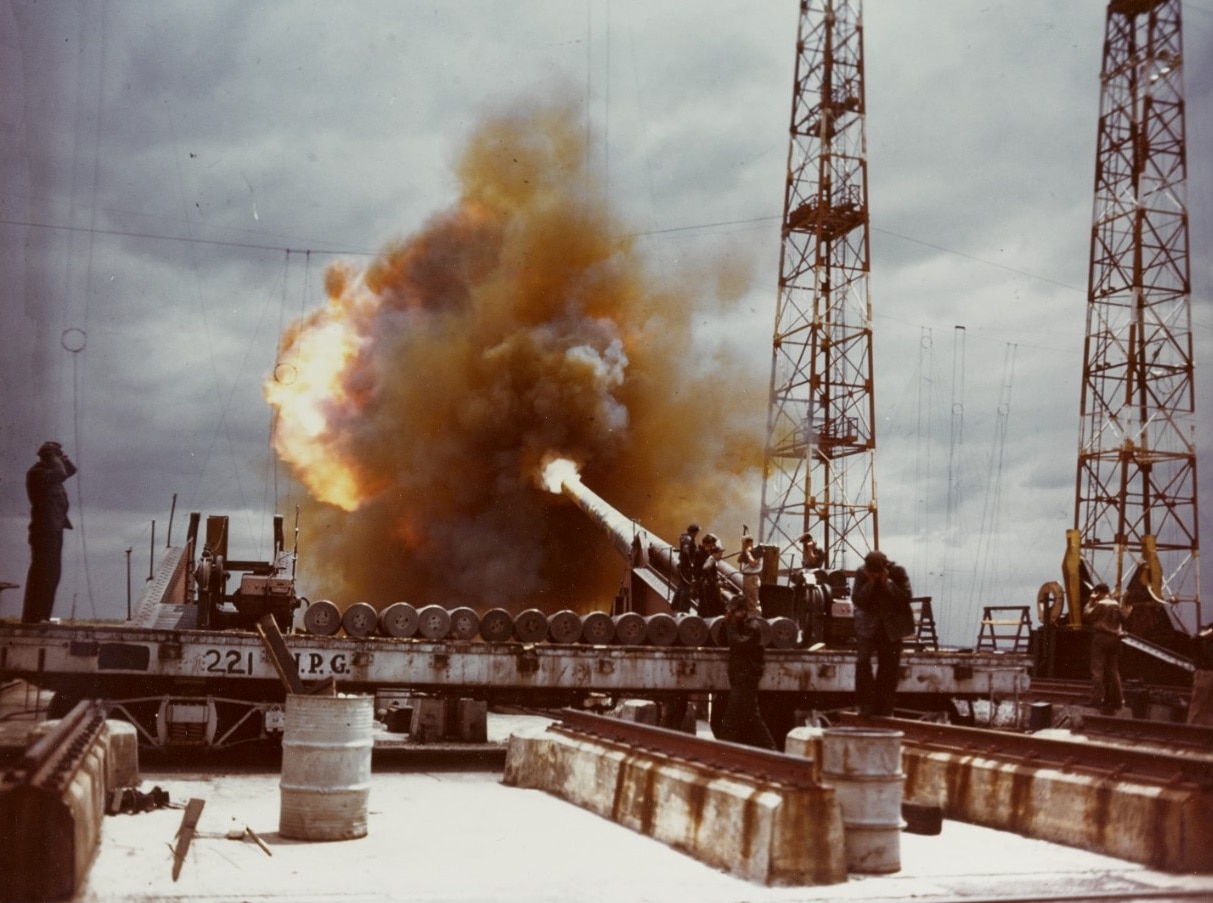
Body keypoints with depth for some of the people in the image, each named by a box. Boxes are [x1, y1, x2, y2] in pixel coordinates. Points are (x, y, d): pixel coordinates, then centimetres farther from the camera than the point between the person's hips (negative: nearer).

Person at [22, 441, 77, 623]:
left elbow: (71, 470, 24)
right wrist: (55, 459, -9)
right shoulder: (36, 473, -11)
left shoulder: (50, 471, 16)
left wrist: (62, 458, 10)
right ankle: (32, 616, -9)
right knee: (41, 572, -10)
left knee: (52, 572, 11)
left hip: (55, 528, 10)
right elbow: (61, 474, -25)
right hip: (44, 528, -10)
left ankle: (42, 615, 16)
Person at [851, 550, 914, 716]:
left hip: (892, 626, 0)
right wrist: (870, 583, -20)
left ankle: (884, 711, 16)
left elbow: (906, 598, -14)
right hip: (868, 625, 0)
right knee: (862, 660, -17)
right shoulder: (861, 573, -6)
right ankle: (866, 706, -7)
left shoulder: (898, 572, -9)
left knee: (889, 667, 5)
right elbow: (856, 600, -8)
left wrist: (887, 582, -22)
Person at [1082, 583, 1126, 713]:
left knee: (1097, 669, -5)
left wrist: (1090, 601, -2)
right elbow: (1123, 618, 14)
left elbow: (1087, 615, -10)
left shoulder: (1100, 604, -12)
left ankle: (1098, 698, -9)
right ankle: (1117, 699, 13)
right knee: (1113, 670, 12)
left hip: (1101, 637, -6)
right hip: (1114, 638, 6)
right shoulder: (1116, 604, 8)